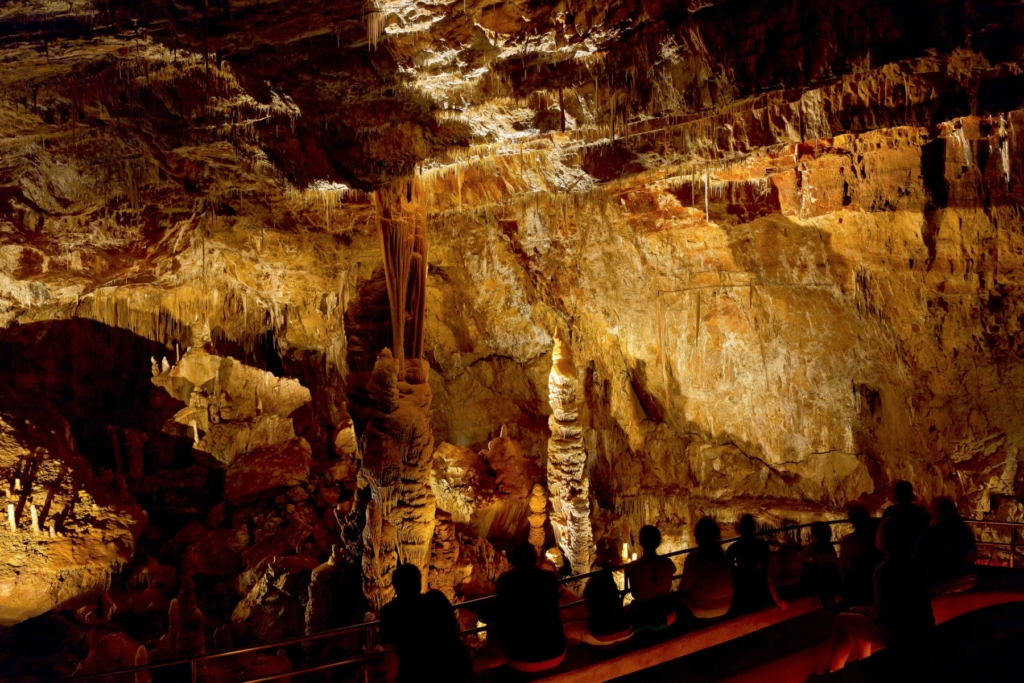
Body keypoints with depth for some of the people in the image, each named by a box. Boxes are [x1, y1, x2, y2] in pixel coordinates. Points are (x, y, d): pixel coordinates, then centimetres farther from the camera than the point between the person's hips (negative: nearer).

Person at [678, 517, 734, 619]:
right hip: (725, 607, 5)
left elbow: (684, 587, -10)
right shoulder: (725, 555, -6)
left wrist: (681, 589, 13)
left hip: (702, 611, -5)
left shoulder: (693, 558, -20)